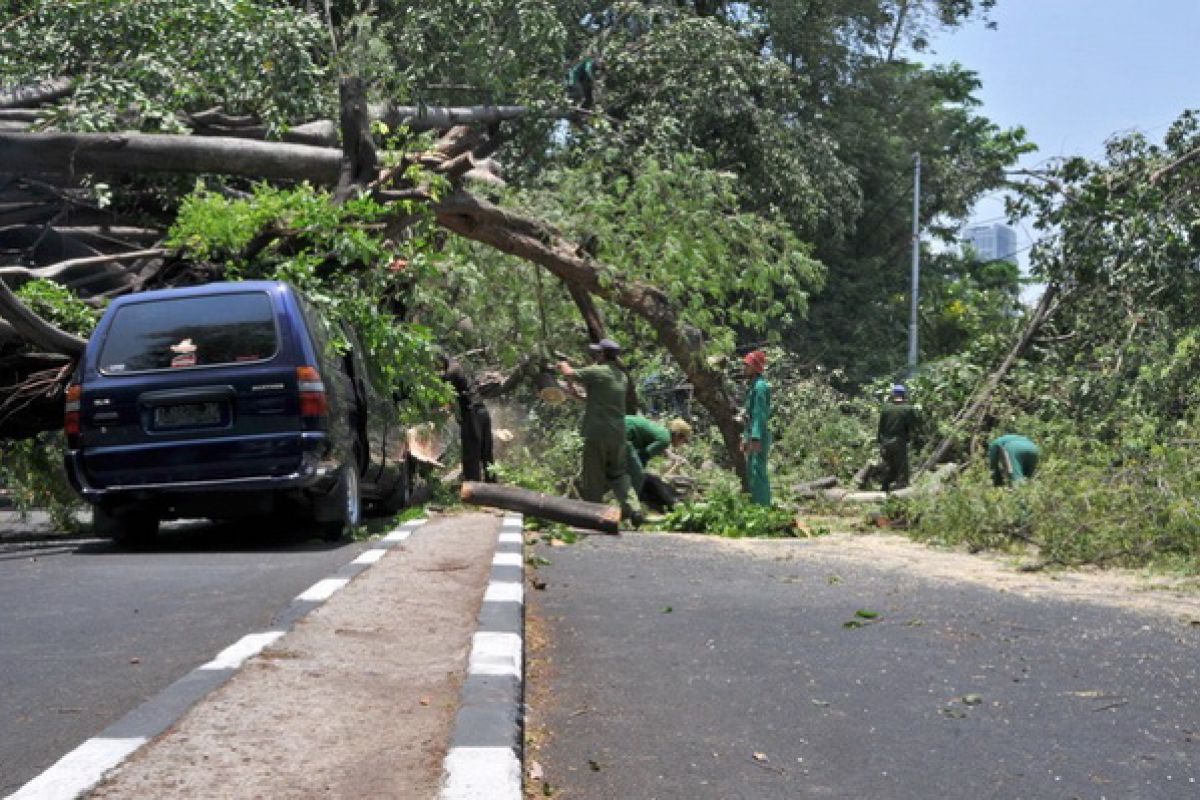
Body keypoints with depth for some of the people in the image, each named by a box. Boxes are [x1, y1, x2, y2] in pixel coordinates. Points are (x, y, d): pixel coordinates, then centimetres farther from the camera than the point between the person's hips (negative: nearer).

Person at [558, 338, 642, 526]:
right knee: (618, 474, 15)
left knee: (593, 477, 4)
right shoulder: (622, 376, 12)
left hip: (597, 433, -6)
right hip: (618, 433, 6)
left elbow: (570, 374, -7)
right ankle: (632, 507, -2)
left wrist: (564, 365, 14)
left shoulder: (597, 371, -11)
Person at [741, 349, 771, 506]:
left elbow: (760, 414, -20)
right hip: (752, 435, 10)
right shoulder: (753, 386, 18)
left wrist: (755, 438, -25)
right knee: (751, 473, 13)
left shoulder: (760, 386, -13)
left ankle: (763, 506, -11)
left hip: (759, 436, -10)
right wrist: (746, 437, 24)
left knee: (758, 472, -11)